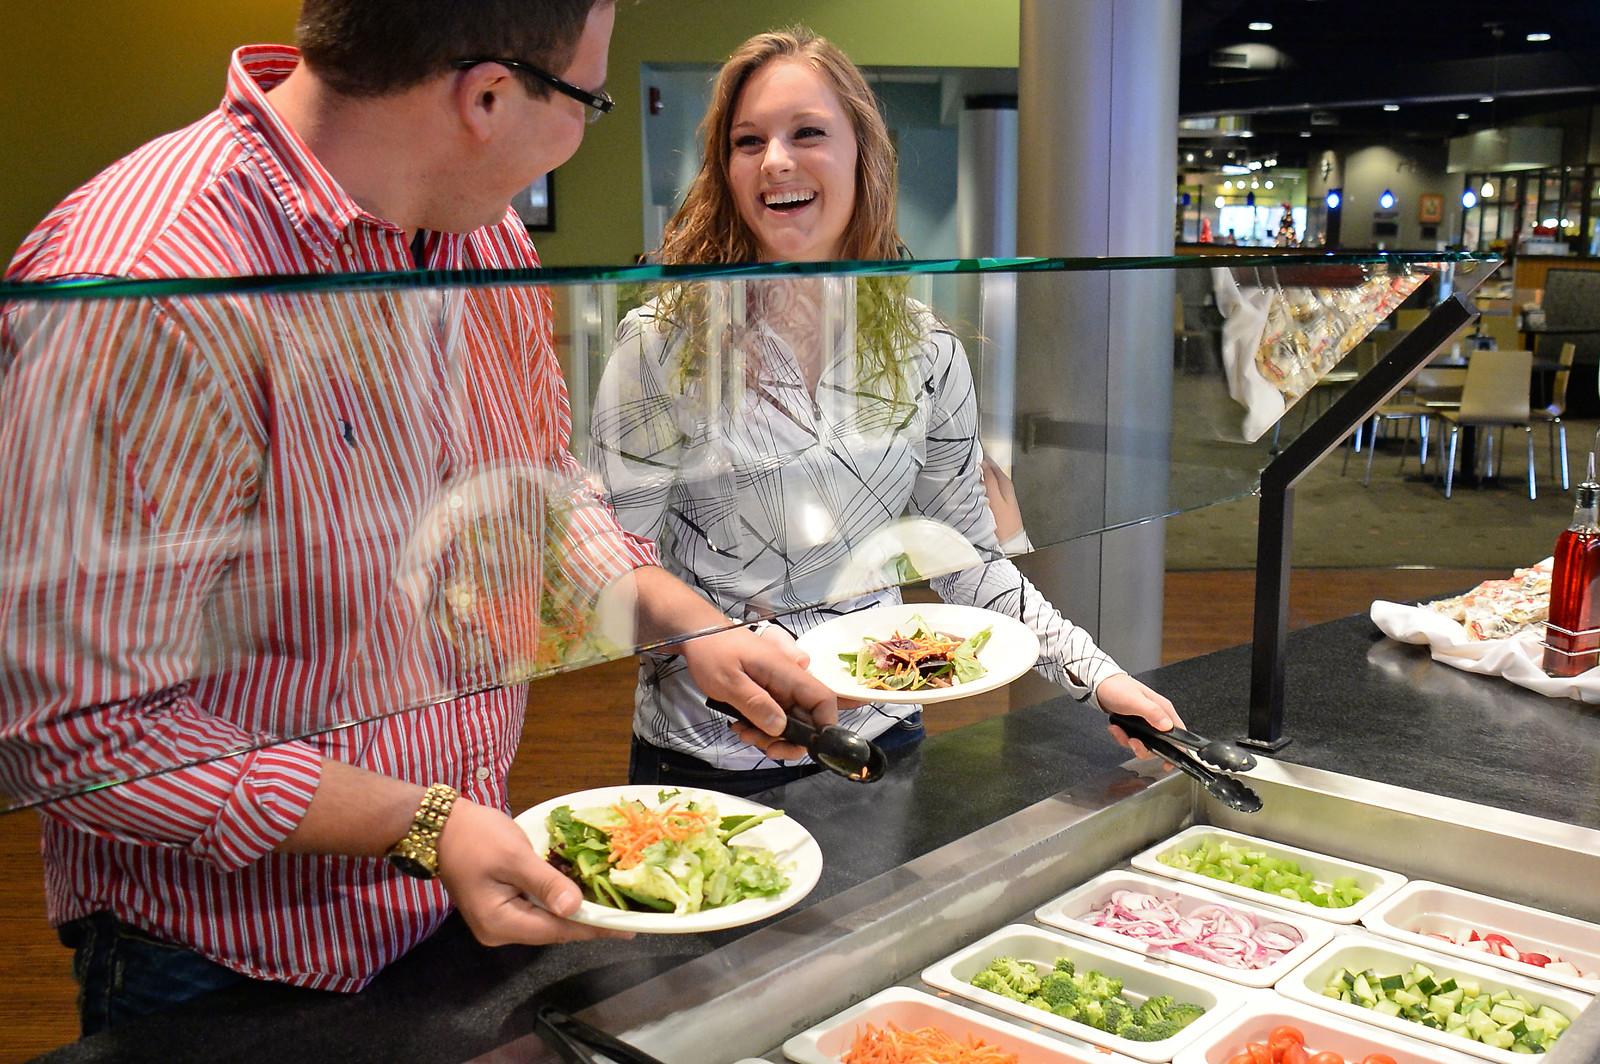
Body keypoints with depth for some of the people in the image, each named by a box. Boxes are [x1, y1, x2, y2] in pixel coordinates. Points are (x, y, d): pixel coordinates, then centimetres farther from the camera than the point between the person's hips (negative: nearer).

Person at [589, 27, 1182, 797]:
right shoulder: (663, 343, -11)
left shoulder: (926, 351, -2)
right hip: (706, 756, -3)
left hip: (880, 737, 3)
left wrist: (1095, 674, -6)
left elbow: (965, 556, 4)